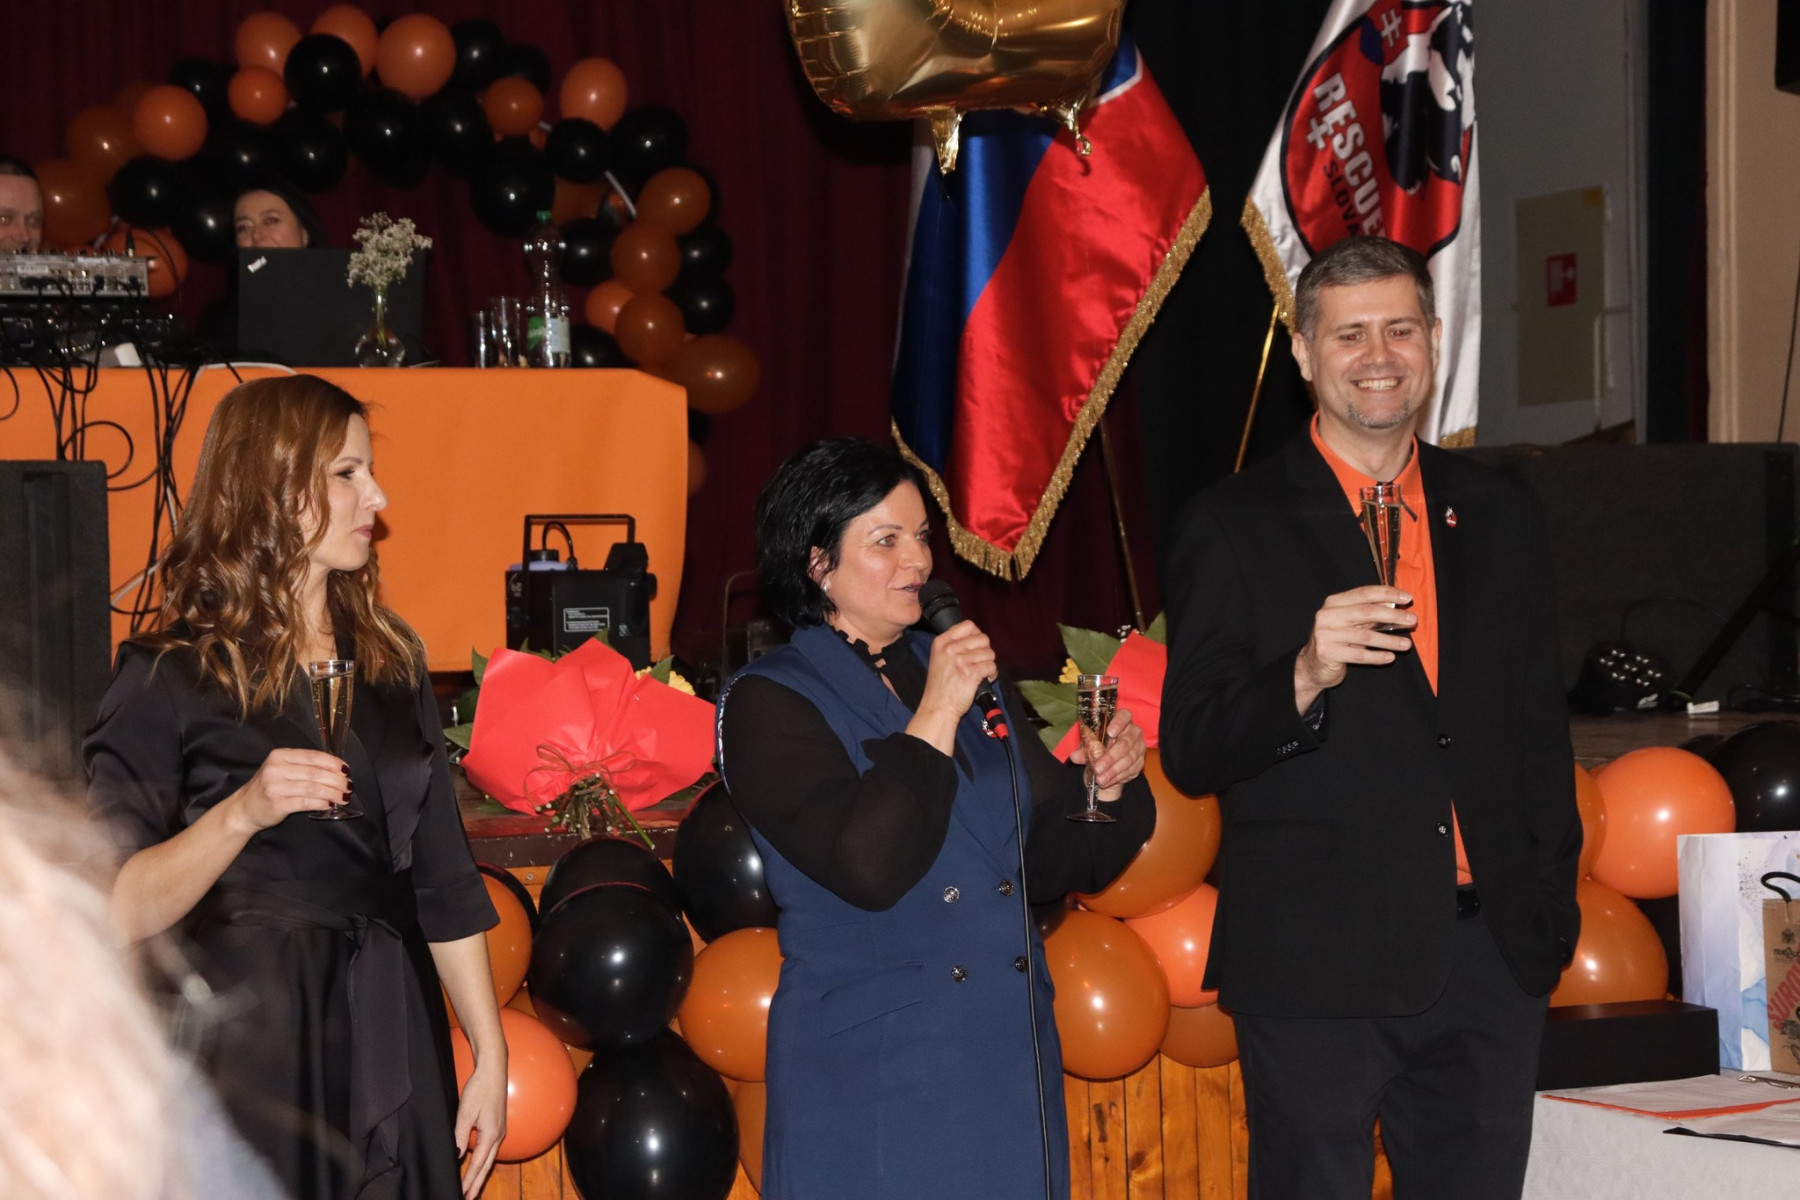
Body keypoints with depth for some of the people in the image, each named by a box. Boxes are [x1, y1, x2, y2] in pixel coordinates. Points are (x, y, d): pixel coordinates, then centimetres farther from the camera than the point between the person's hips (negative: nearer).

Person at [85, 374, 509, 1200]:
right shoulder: (173, 678, -7)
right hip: (248, 1052, -5)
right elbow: (116, 912, -14)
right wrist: (243, 812, -27)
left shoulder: (388, 660, 10)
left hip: (389, 1045, 5)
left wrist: (490, 1055, 8)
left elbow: (441, 877, 11)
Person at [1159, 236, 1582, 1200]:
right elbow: (1189, 756, -7)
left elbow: (1540, 729, 18)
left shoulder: (1500, 517, 12)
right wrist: (1304, 676, -23)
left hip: (1489, 959, 4)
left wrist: (1551, 906, 12)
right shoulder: (1232, 528, -2)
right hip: (1316, 968, -4)